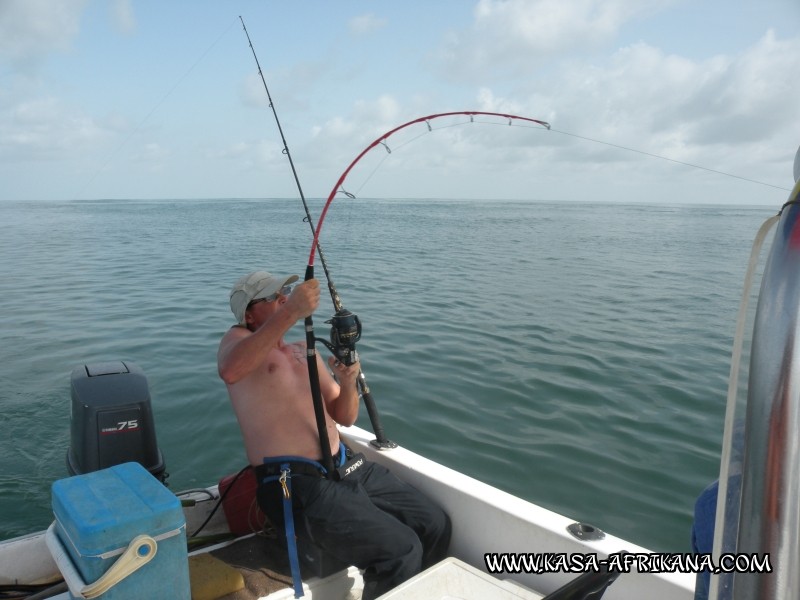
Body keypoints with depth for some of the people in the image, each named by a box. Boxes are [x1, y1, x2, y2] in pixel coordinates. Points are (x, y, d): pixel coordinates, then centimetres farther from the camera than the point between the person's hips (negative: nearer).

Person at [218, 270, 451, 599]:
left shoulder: (303, 350, 21)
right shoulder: (239, 338, 1)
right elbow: (230, 371, -27)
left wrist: (348, 381, -4)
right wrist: (289, 313, -30)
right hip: (296, 484, -7)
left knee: (436, 526, 2)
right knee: (401, 550, -21)